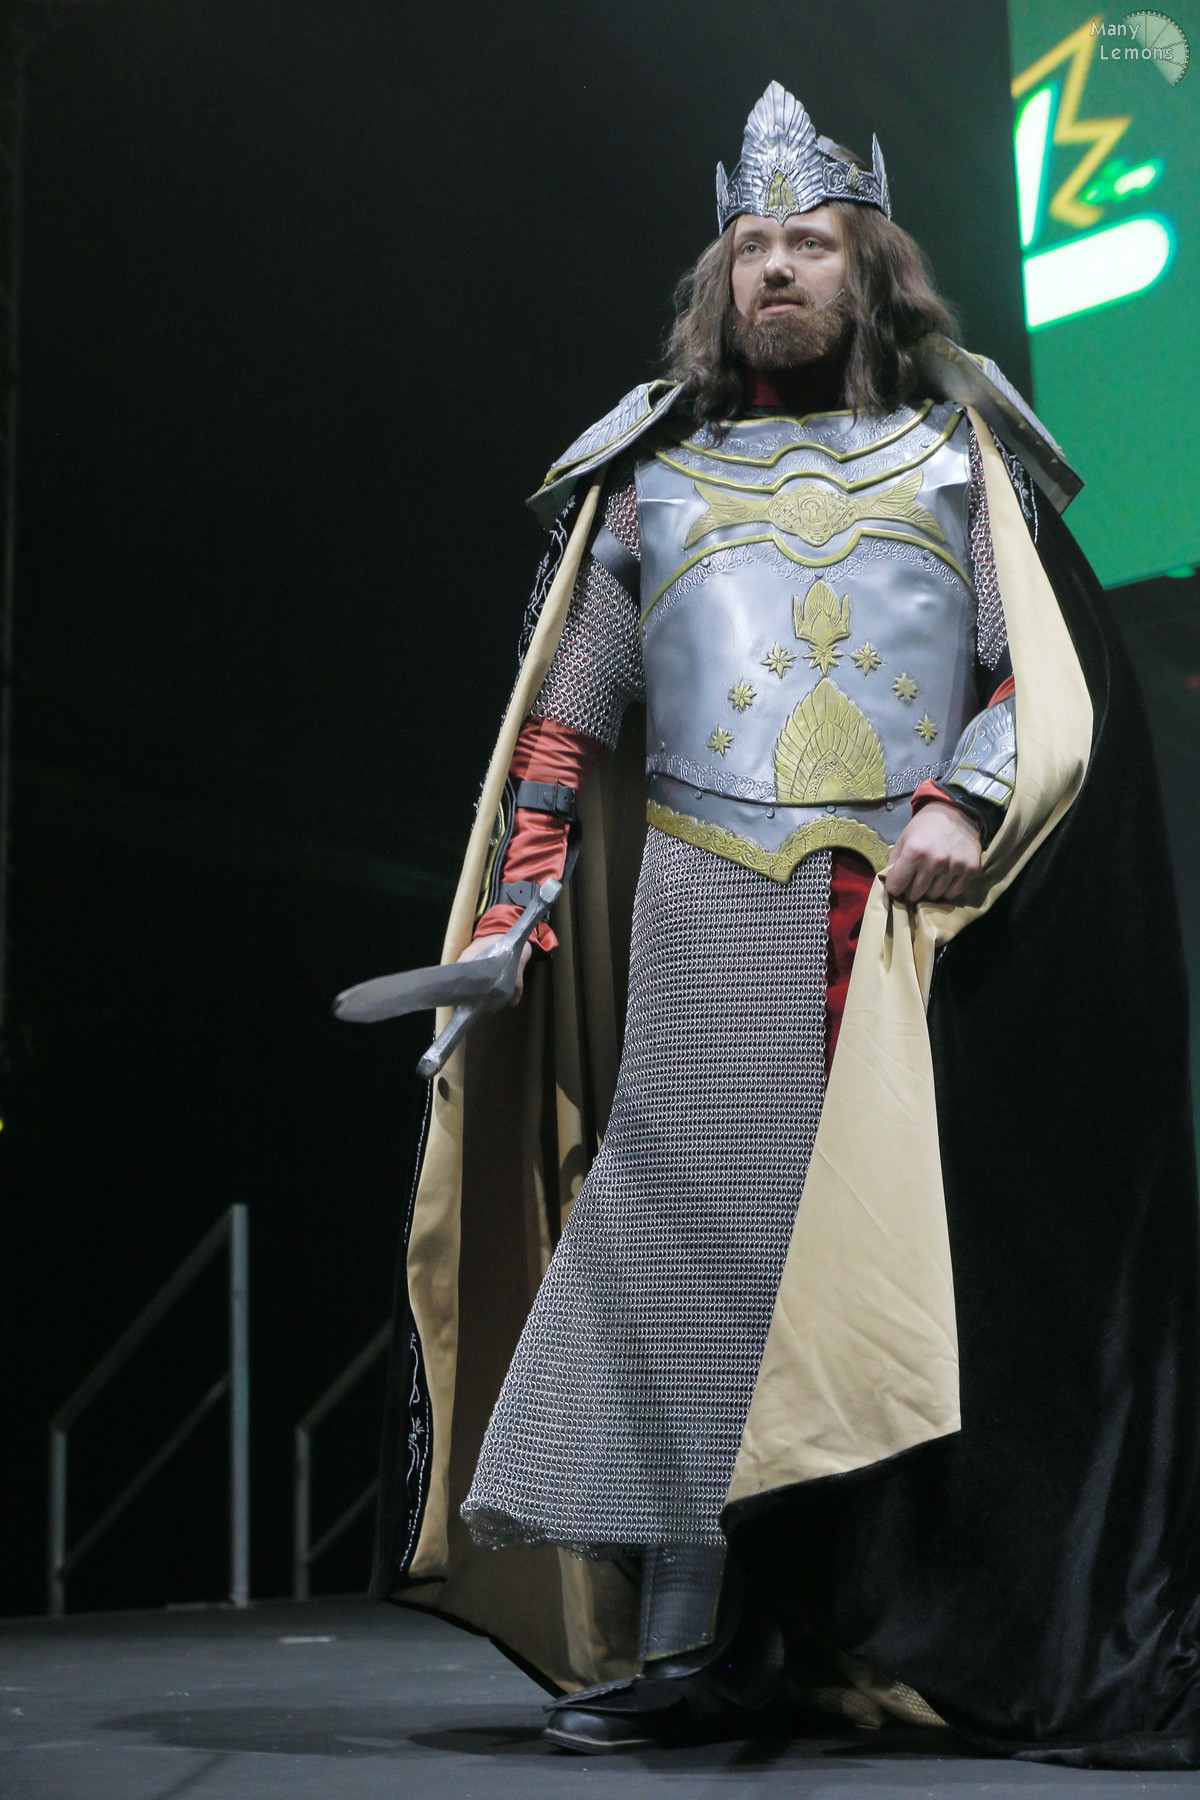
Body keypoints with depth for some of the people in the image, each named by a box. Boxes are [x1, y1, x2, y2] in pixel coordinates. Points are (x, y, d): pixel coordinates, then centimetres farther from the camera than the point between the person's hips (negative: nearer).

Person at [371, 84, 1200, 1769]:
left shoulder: (956, 445, 17)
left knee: (950, 1258, -4)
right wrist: (519, 900, 4)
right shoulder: (652, 473, 20)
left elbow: (1049, 661, 6)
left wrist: (966, 800, -12)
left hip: (928, 918, -1)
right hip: (713, 915, 1)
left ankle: (982, 1632, 3)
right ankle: (685, 1642, -2)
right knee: (692, 1240, -7)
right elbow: (570, 707, 16)